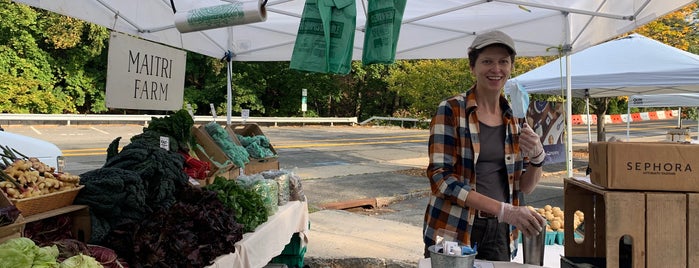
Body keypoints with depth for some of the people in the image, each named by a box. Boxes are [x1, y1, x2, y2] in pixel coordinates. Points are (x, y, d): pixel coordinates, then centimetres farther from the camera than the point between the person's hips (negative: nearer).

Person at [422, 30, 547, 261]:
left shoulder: (515, 116, 6)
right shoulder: (450, 110, -9)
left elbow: (525, 187, 8)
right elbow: (441, 178, -17)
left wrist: (537, 156, -13)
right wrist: (503, 210, -24)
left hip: (500, 233, 4)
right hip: (453, 231, -4)